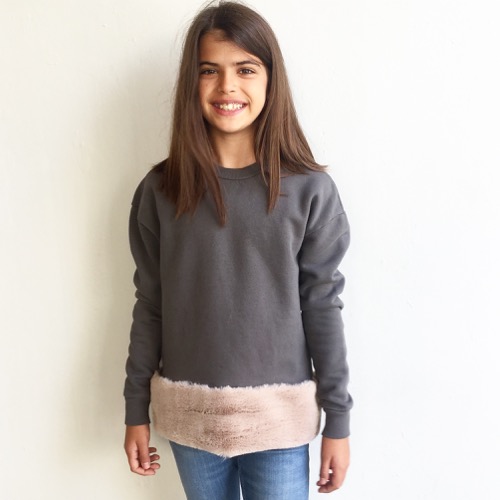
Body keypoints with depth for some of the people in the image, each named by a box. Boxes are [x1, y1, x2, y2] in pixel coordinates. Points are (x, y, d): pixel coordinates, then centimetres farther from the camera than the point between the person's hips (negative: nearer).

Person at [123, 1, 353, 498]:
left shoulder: (310, 190, -9)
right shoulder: (159, 191, -5)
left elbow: (322, 306, -6)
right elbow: (149, 306, 0)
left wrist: (338, 419, -2)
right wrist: (136, 410, 5)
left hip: (279, 416, -1)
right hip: (188, 414, 2)